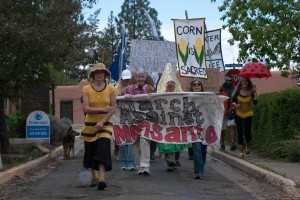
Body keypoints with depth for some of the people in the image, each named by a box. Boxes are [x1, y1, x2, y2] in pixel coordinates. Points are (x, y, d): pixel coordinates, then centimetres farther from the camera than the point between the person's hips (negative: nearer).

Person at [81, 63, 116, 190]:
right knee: (91, 151, 10)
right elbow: (86, 108, -9)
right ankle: (94, 177, 30)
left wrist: (102, 121, -15)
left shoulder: (110, 89, 0)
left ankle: (101, 180, -24)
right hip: (90, 125, 1)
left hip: (105, 124, -1)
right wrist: (102, 109, -19)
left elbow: (113, 108, -4)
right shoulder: (87, 89, -1)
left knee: (103, 150, -17)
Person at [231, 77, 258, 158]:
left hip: (248, 115, -1)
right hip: (238, 114, 1)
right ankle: (241, 151, 8)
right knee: (240, 133, -1)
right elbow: (233, 100, 4)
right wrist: (235, 105, -17)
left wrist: (255, 92, -25)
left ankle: (248, 145, 26)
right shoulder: (237, 91, -4)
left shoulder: (251, 92, -7)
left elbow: (255, 102, -18)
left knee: (247, 132, -7)